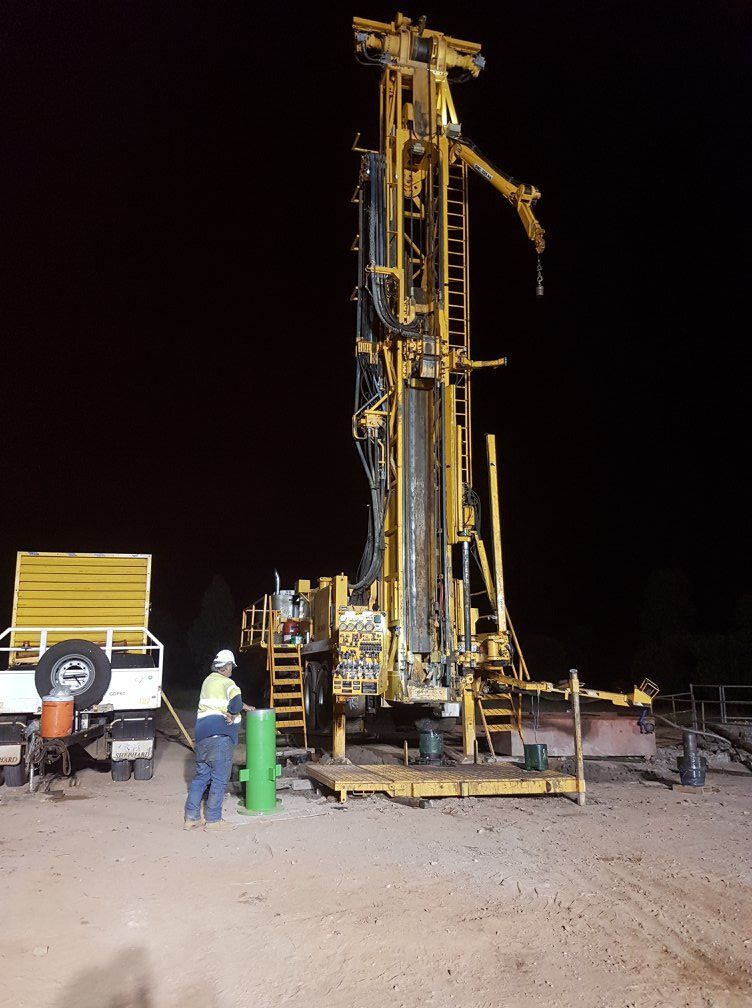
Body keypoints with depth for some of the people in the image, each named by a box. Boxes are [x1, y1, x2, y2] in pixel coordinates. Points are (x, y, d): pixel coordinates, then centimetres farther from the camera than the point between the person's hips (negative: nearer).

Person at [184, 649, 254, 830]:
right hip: (220, 735, -8)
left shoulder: (209, 680, 17)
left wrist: (245, 707, 24)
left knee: (201, 776, 15)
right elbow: (236, 701, -24)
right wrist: (234, 715, -5)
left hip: (202, 735, 8)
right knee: (219, 779, 1)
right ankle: (213, 820, 6)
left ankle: (191, 818, 16)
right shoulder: (227, 683, -8)